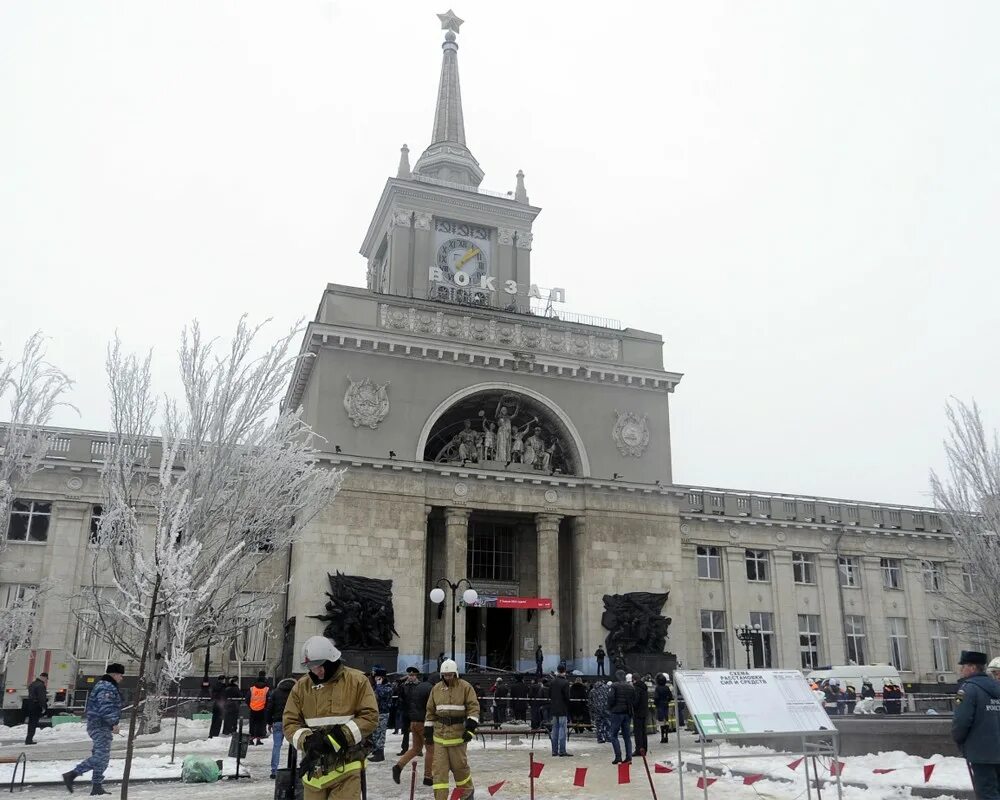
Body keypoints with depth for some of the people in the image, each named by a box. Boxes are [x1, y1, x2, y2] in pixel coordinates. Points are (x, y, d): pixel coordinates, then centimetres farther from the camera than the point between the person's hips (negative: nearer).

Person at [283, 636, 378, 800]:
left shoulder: (357, 680, -4)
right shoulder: (301, 686, 5)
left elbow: (370, 717, -7)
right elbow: (290, 722, 4)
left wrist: (341, 735, -18)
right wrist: (307, 740, -16)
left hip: (346, 766, -4)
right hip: (314, 767, 4)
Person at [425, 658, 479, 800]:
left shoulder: (465, 687, -4)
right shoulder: (436, 688, 8)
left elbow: (473, 707, -7)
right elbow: (430, 710, 15)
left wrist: (471, 727, -15)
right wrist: (428, 727, 12)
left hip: (458, 732, -3)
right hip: (440, 732, 3)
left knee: (459, 764, 5)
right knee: (439, 766, 0)